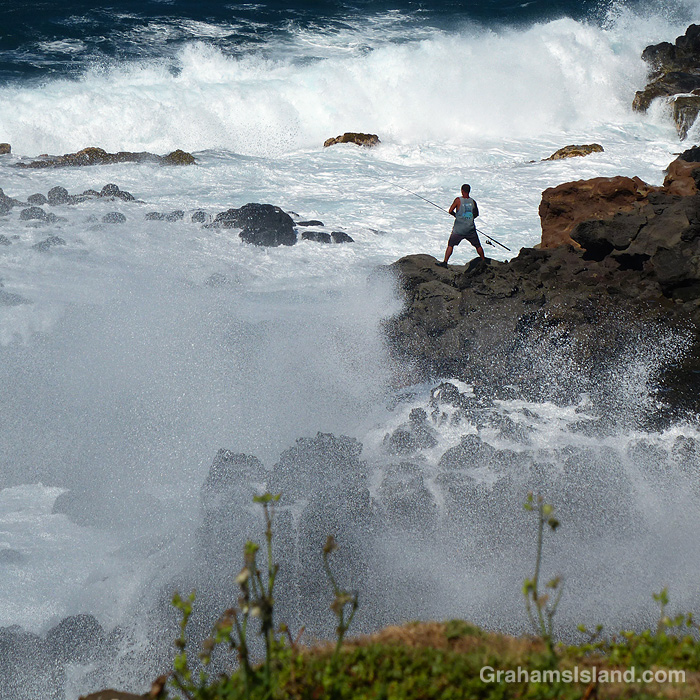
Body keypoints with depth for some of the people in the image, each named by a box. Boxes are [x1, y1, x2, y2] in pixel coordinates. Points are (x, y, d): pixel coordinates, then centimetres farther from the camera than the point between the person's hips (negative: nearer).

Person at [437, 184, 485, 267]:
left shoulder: (458, 200, -10)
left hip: (459, 229, -2)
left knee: (450, 245, 9)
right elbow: (476, 214, 14)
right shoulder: (473, 202, 0)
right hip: (470, 229, 2)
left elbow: (450, 211, -7)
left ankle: (445, 262, 2)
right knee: (478, 246, 16)